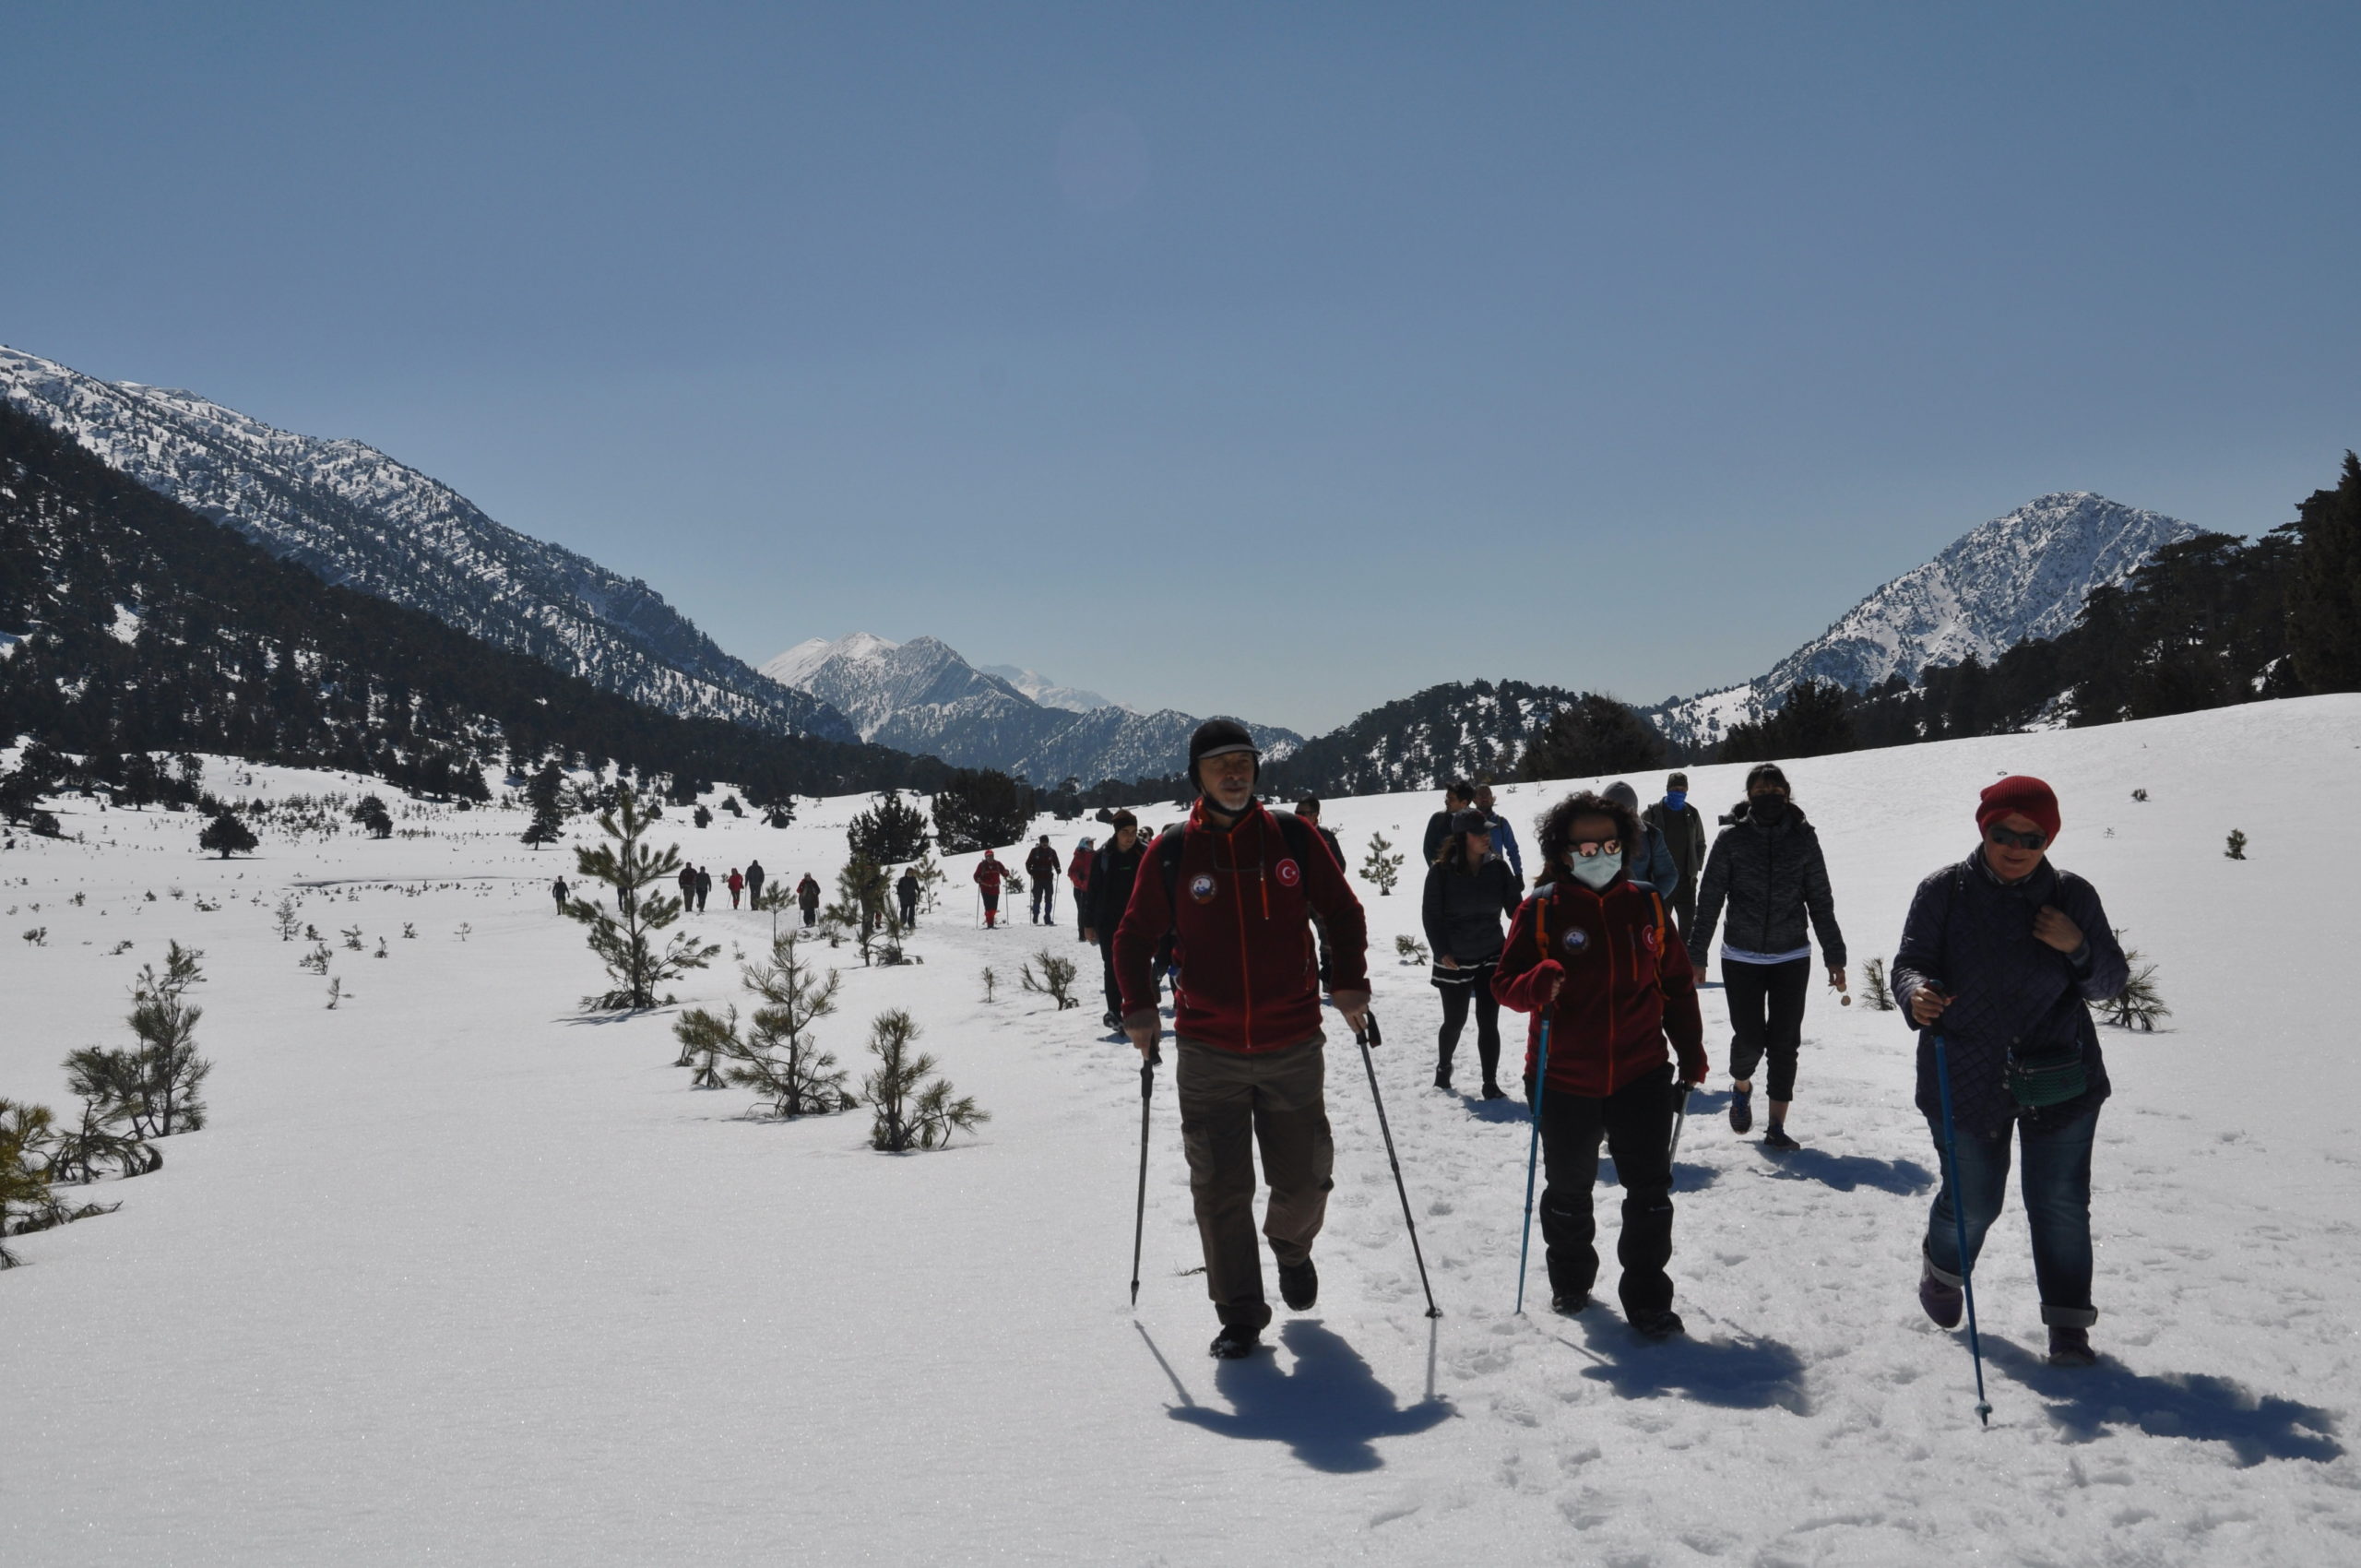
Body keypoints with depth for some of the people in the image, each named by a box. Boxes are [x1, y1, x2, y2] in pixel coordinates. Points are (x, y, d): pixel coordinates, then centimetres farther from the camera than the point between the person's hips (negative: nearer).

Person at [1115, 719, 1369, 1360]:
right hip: (1208, 1054, 0)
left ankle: (1291, 1247, 42)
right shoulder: (1172, 853, -1)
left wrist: (1350, 983, -2)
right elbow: (1135, 936, 7)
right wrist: (1139, 1007, -5)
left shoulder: (1292, 837, 0)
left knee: (1304, 1179, 9)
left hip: (1292, 1048, 1)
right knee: (1220, 1190, 2)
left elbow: (1343, 911, 9)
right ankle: (1239, 1313, 16)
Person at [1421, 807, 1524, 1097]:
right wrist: (1442, 951, -13)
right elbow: (1431, 914, -8)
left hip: (1491, 957, 2)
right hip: (1454, 960, -2)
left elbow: (1515, 907, 0)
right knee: (1455, 1020, 11)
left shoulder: (1498, 867, -3)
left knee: (1488, 1022, 0)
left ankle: (1491, 1083, 8)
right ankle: (1443, 1068, 38)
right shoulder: (1441, 871, -12)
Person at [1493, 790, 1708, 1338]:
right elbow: (1505, 981, -8)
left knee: (1650, 1190, 1)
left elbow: (1676, 983, 11)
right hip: (1565, 1080, -1)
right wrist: (1538, 984, -30)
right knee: (1569, 1190, 16)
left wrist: (1691, 1054, 11)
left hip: (1641, 1076, 2)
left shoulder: (1645, 904, 2)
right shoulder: (1541, 909, -7)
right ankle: (1571, 1281, 38)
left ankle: (1647, 1299, 16)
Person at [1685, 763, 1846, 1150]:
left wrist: (1835, 957, 5)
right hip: (1741, 958, -1)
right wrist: (1695, 956, -3)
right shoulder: (1731, 838, -3)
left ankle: (1776, 1127, 12)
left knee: (1784, 1043, 2)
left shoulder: (1803, 838, 1)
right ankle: (1741, 1087, 30)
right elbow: (1709, 901, 0)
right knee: (1749, 1039, -3)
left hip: (1792, 958, 1)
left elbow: (1820, 902, 6)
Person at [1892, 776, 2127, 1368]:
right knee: (1972, 1202, 7)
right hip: (1968, 1080, -1)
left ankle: (2068, 1321, 21)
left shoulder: (2073, 896, 0)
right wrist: (1916, 994, -29)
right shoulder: (1944, 892, -5)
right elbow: (1909, 962, -6)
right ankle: (1943, 1268, 39)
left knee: (2061, 1203, 4)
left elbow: (2112, 982, 5)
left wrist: (2079, 950, -17)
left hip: (2060, 1082, 1)